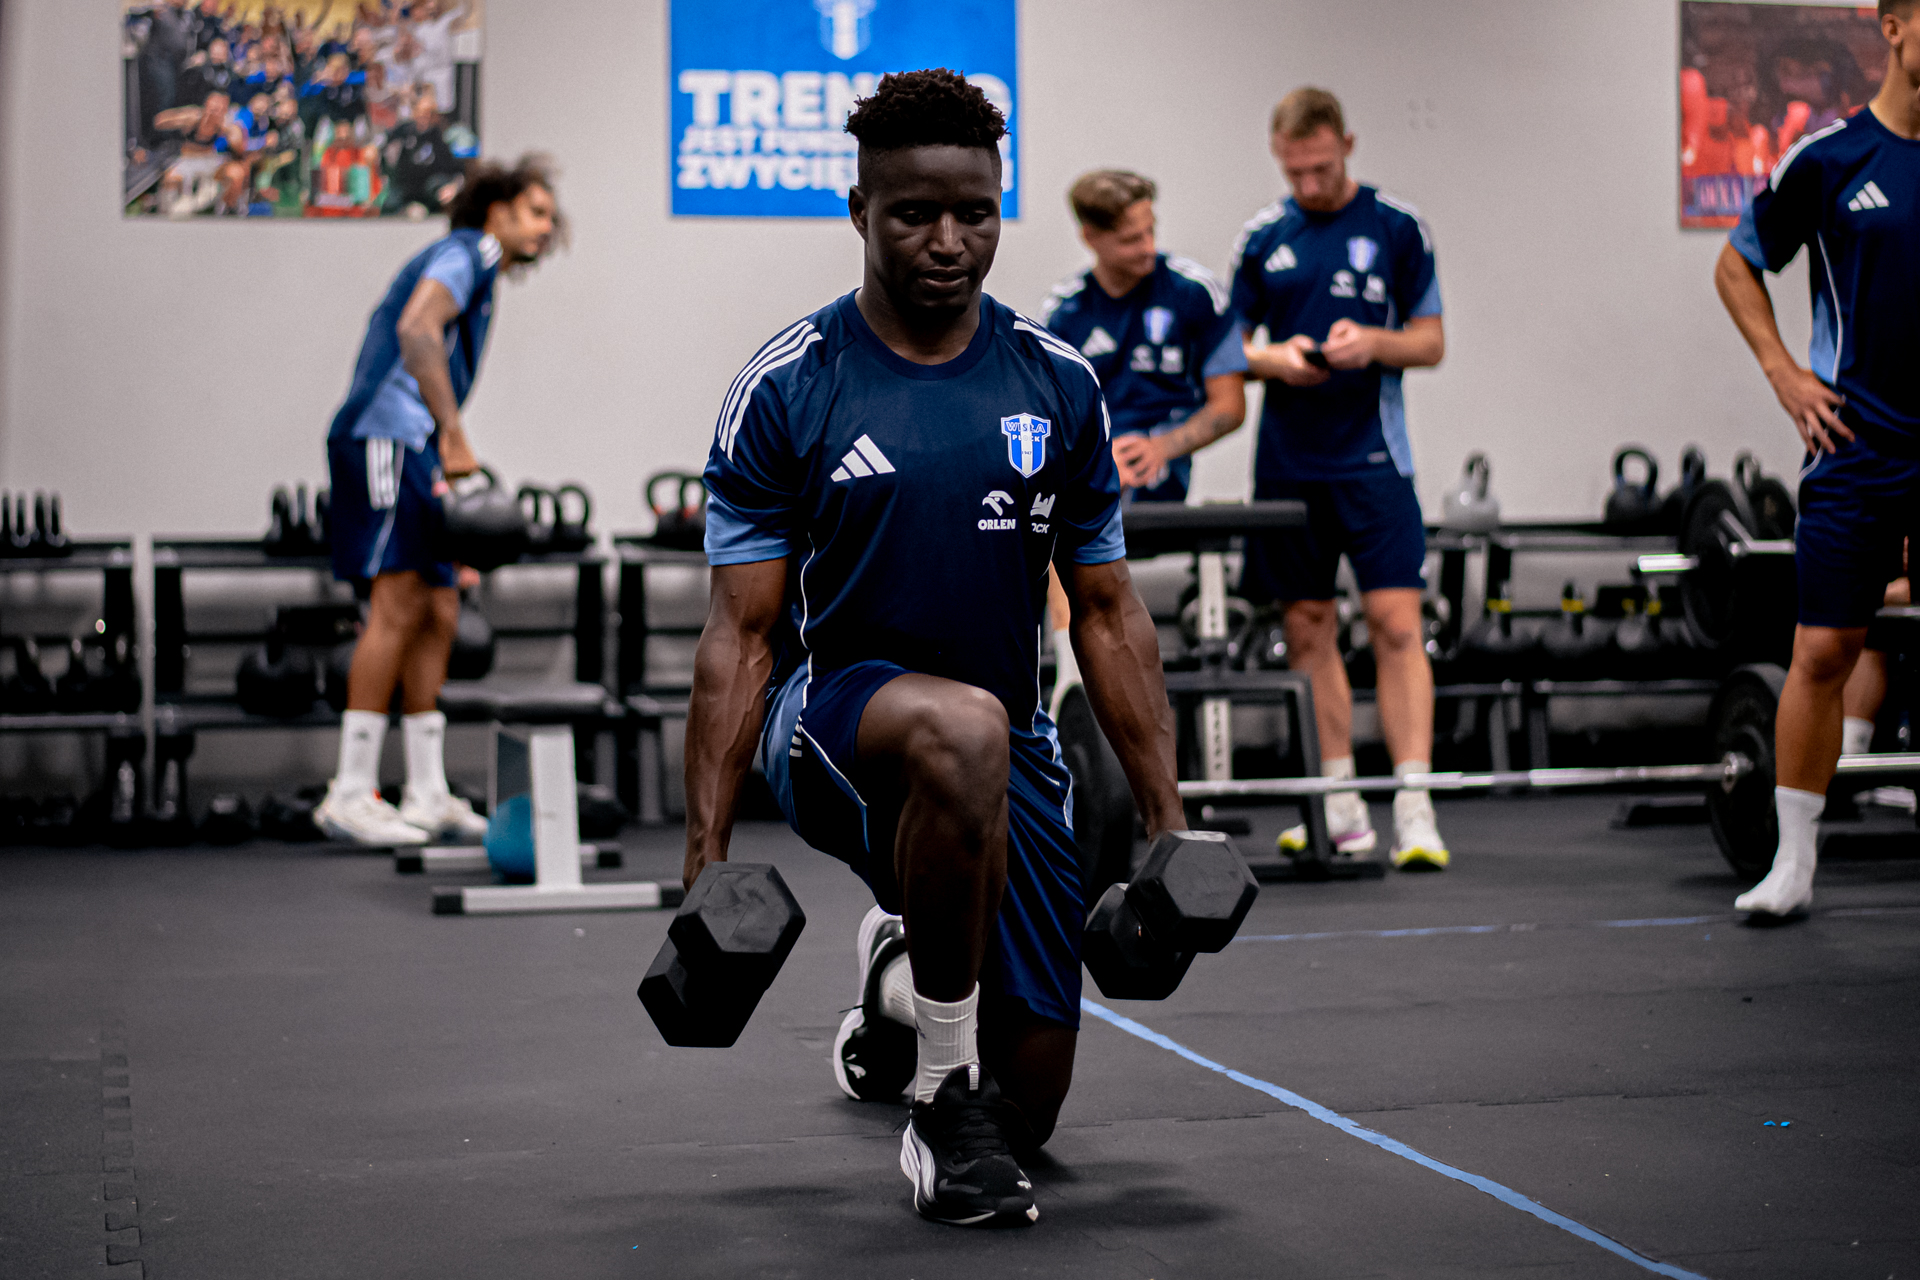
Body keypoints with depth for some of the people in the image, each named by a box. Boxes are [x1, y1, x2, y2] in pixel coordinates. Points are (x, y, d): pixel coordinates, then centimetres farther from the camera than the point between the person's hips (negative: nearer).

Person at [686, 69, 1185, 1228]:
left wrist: (1167, 818, 0)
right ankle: (944, 1103, -24)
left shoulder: (1059, 385, 1)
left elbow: (1106, 613, 5)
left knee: (1028, 1110, 6)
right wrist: (708, 855, -16)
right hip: (836, 724, -4)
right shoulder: (785, 391, -9)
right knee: (962, 730, -42)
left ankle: (901, 976, 42)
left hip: (1010, 760, 4)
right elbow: (743, 635, -9)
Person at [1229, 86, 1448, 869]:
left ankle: (1414, 810, -13)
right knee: (1308, 629, 6)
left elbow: (1430, 342, 3)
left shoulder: (1396, 227, 1)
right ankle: (1339, 809, 15)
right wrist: (1275, 358, -11)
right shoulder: (1262, 238, 7)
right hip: (1287, 459, 3)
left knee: (1394, 621, -11)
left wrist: (1372, 343, -17)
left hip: (1370, 453, -3)